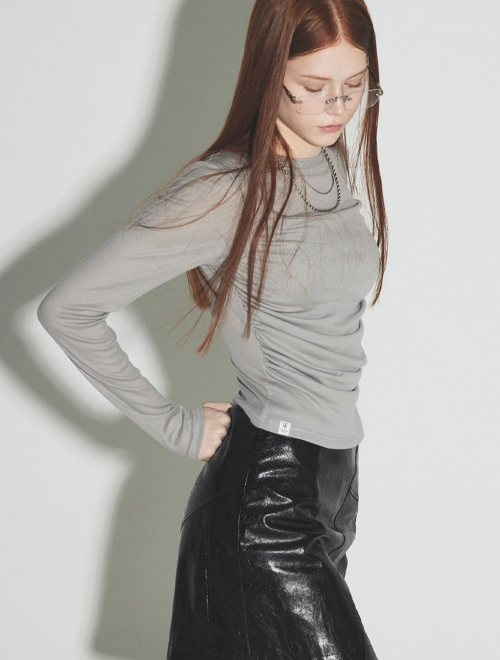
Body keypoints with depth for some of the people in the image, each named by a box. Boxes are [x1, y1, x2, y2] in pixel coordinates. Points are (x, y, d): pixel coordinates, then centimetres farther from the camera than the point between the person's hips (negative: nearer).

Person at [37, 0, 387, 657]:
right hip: (265, 490, -8)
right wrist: (177, 428, -11)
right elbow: (66, 309, -17)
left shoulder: (334, 162, 8)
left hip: (332, 478, 8)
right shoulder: (225, 189, -17)